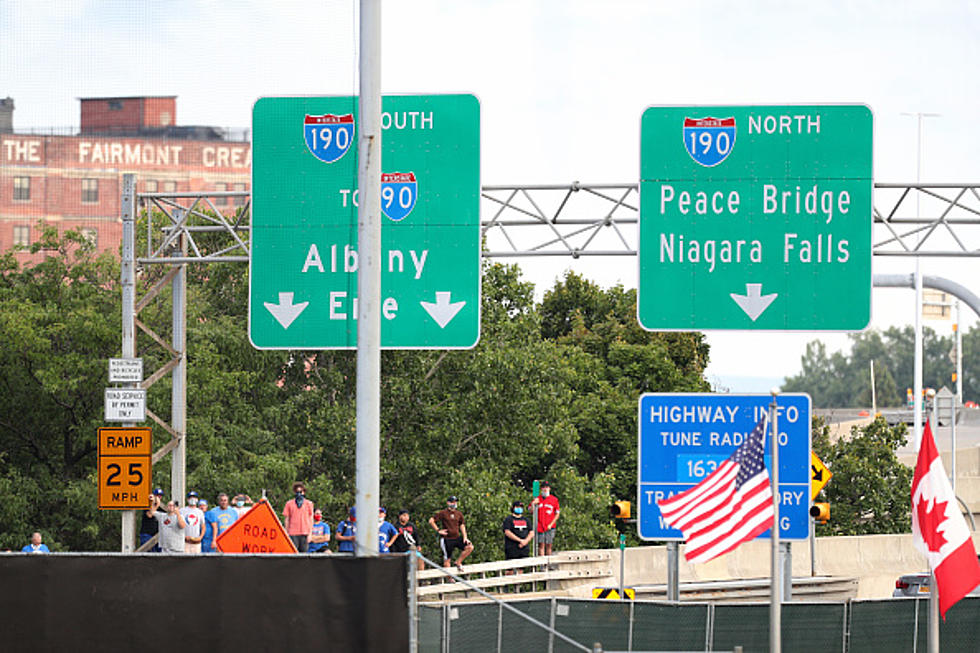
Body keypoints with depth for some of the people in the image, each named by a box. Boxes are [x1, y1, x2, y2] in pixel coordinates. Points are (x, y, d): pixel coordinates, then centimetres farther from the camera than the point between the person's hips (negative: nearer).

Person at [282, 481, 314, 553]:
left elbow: (311, 520, 7)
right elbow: (286, 519, 9)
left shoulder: (308, 503, 7)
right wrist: (287, 533, 4)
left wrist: (310, 534, 0)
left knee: (303, 553, -1)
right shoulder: (289, 504, 7)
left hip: (304, 533, 0)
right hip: (293, 533, 0)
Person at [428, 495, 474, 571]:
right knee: (447, 559, -2)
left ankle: (458, 562, 1)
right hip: (446, 539, -4)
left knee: (470, 547, -15)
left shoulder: (459, 514, 10)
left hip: (457, 538, 4)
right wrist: (438, 530, -9)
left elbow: (462, 525, 13)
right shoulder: (443, 513, -4)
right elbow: (431, 521, -5)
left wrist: (465, 537, 1)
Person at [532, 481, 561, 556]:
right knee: (541, 545, -5)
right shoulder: (537, 499, 9)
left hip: (550, 527, 0)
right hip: (539, 526, 0)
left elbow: (557, 514, 6)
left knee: (548, 545, 1)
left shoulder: (554, 499, 5)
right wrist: (533, 504, -12)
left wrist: (551, 524, -4)